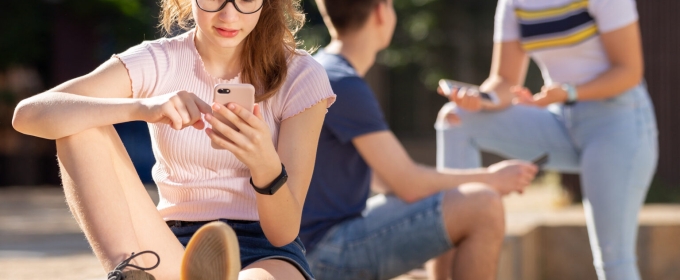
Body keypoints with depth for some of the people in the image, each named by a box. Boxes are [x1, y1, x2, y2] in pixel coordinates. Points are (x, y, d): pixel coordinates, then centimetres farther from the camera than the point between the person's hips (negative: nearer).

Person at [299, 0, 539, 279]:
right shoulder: (344, 86, -17)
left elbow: (394, 173, 18)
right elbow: (409, 184, -17)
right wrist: (491, 178, -3)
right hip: (324, 252, -10)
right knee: (483, 206, -17)